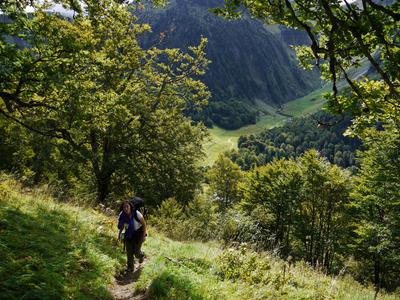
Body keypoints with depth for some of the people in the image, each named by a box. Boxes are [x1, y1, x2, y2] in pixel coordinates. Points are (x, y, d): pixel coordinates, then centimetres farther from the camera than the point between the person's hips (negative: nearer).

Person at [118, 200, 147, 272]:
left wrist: (143, 235, -14)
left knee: (136, 251, -6)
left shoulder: (136, 213, -26)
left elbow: (144, 224, -14)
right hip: (129, 234, 4)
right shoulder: (122, 215, -14)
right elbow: (122, 225, 6)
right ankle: (130, 267, 17)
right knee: (129, 251, 1)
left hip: (138, 233, -4)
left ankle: (141, 255, 31)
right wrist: (119, 234, -3)